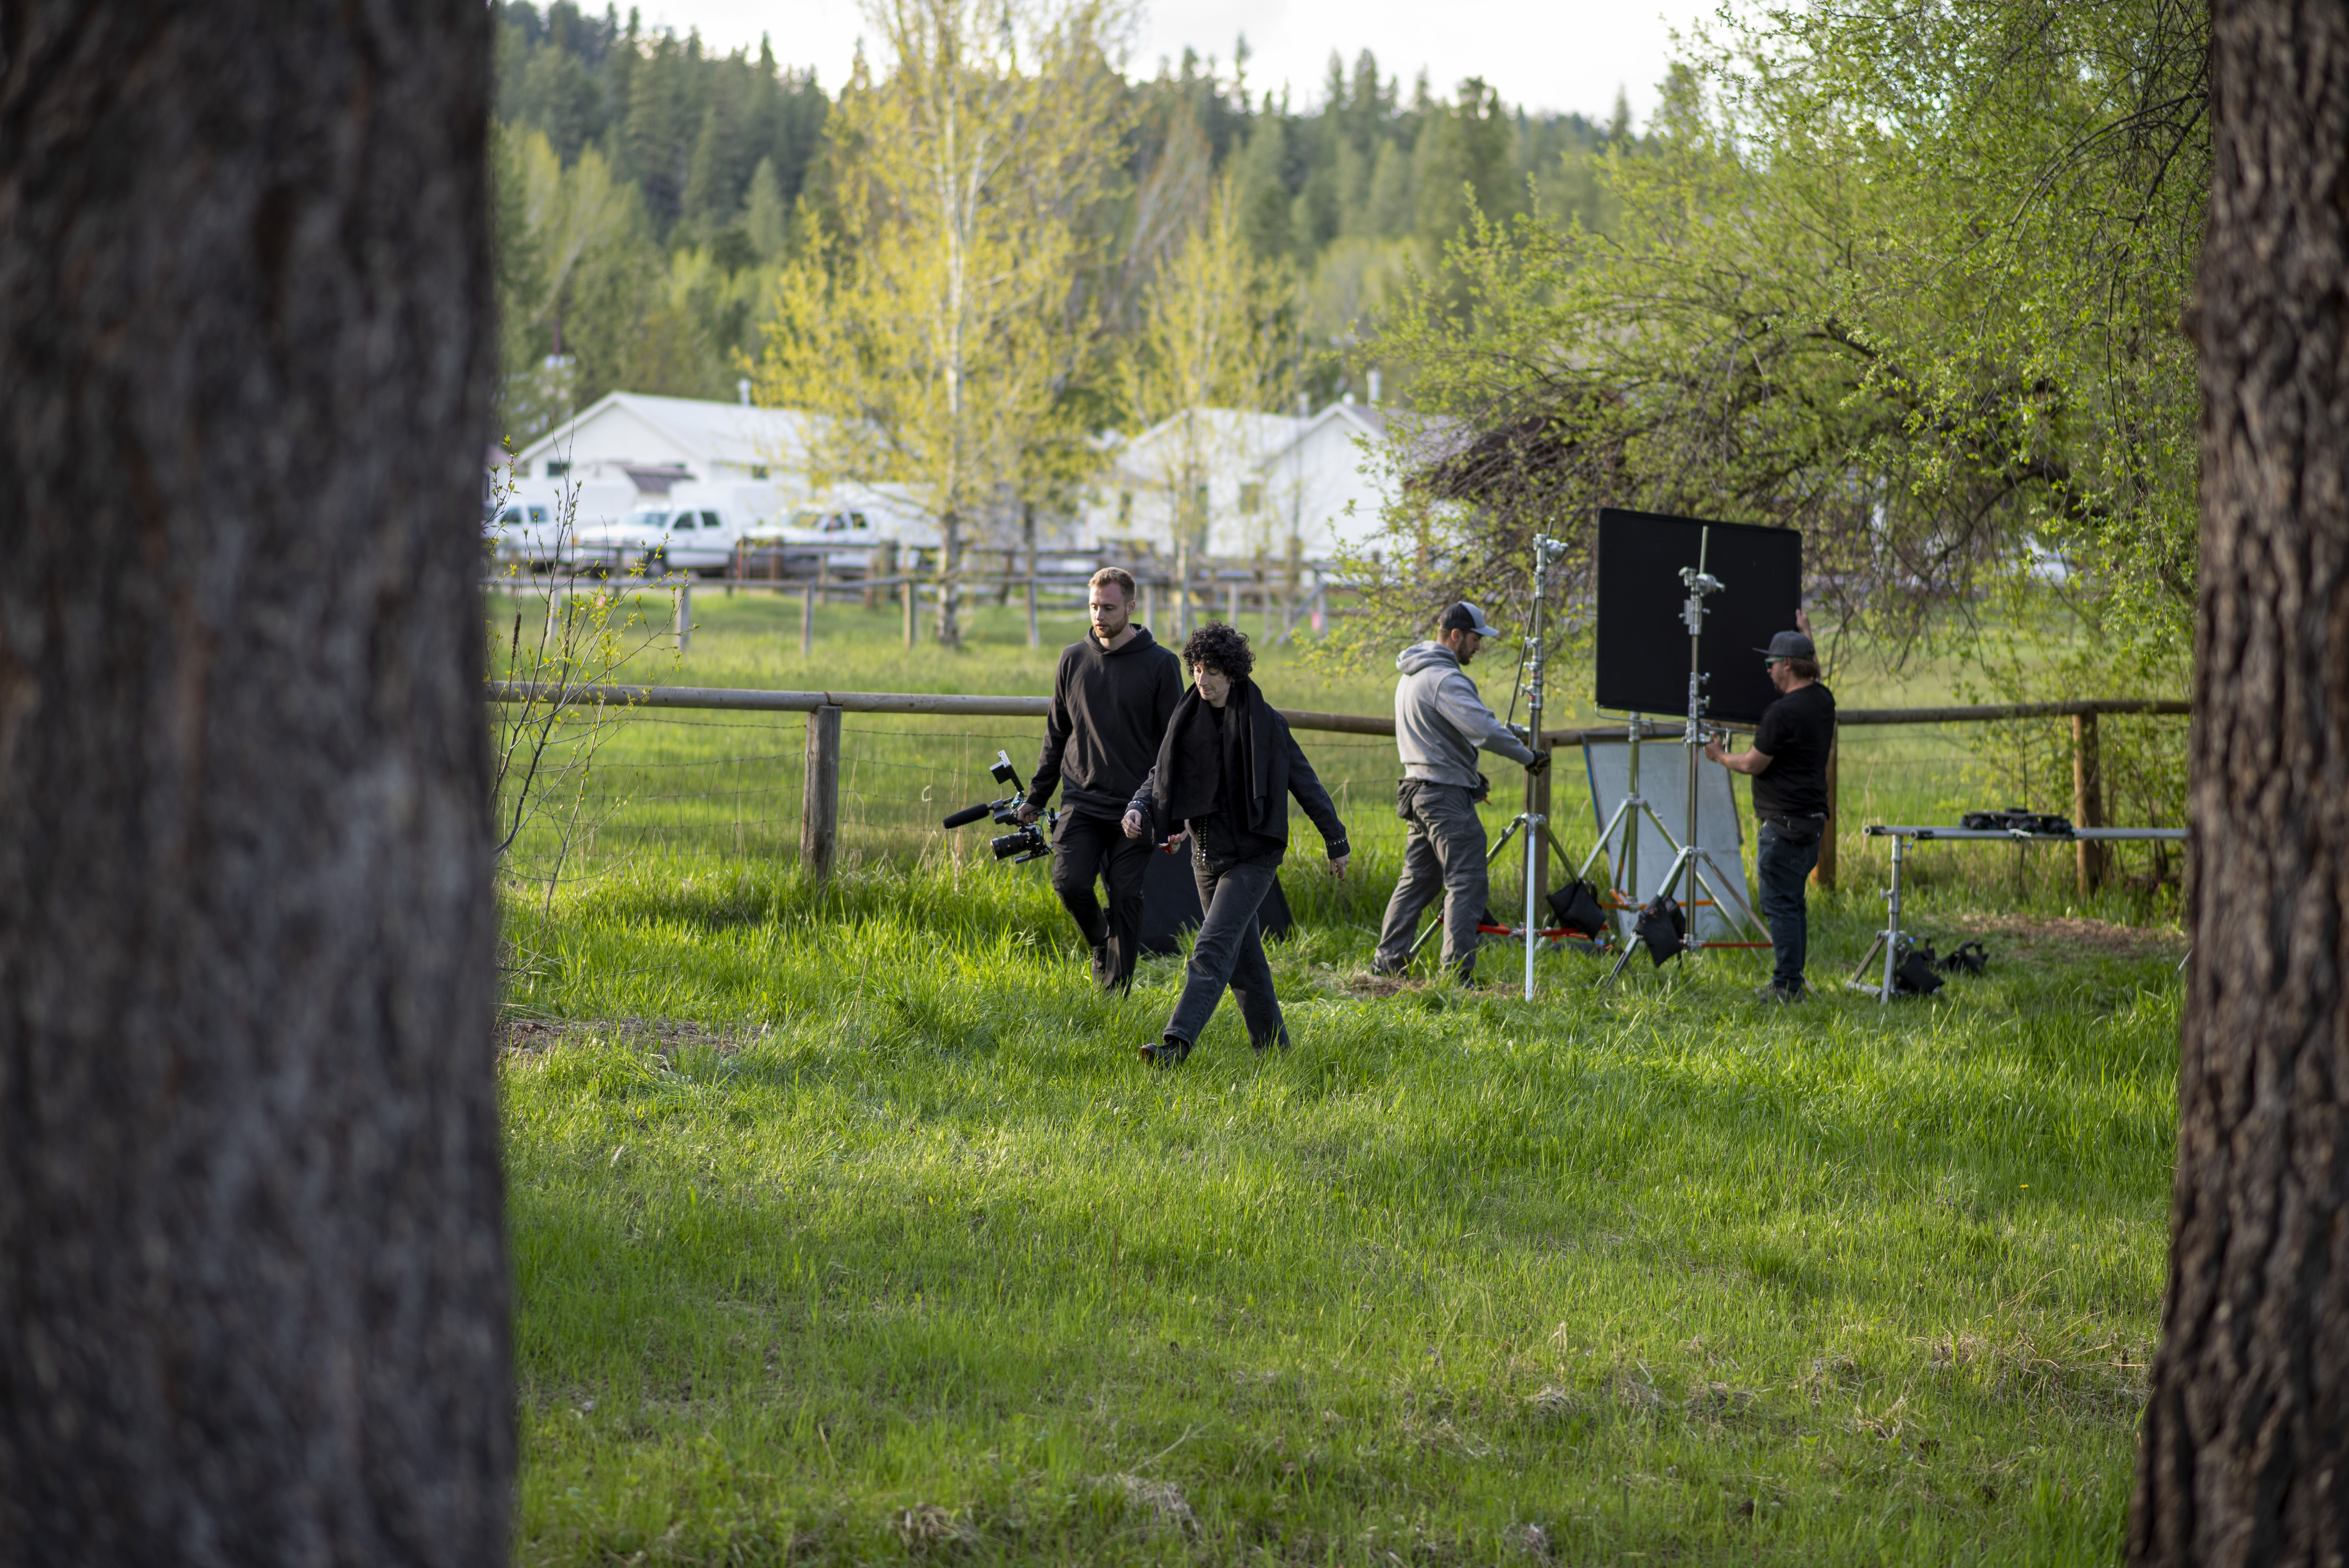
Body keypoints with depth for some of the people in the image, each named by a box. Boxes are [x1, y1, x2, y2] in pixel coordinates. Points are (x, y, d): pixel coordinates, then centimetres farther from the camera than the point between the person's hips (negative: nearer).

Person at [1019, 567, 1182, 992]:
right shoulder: (1073, 658, 8)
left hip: (1135, 809, -2)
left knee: (1126, 898, -3)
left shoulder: (1160, 665, -2)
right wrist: (1036, 796, 16)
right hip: (1082, 802, 2)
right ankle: (1100, 942, 18)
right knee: (1070, 883, -13)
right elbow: (1056, 734, 17)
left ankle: (1116, 992, 7)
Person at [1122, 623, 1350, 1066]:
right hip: (1208, 854, 6)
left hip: (1253, 854, -6)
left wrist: (1336, 841, 5)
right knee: (1243, 956, 13)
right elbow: (1161, 775, 9)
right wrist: (1139, 807, -13)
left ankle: (1177, 1042, -26)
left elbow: (1304, 782, -2)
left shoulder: (1265, 723, -9)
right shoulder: (1188, 718, 5)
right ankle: (1272, 1046, 25)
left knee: (1214, 949, -17)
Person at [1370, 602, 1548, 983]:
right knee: (1466, 882, -8)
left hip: (1418, 789, 10)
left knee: (1418, 879, 14)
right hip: (1447, 793, -10)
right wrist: (1528, 757, -15)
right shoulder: (1445, 679, -17)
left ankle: (1388, 962, 15)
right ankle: (1458, 972, -12)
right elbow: (1484, 730, -26)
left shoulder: (1412, 675, 16)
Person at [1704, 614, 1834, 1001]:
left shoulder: (1783, 712, -18)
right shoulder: (1824, 700, 9)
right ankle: (1792, 980, 18)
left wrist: (1720, 757, 9)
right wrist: (1807, 634, 45)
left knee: (1780, 903, -7)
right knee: (1792, 902, 15)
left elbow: (1753, 764, -12)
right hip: (1813, 819, 9)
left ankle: (1787, 986, -8)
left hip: (1785, 823, -9)